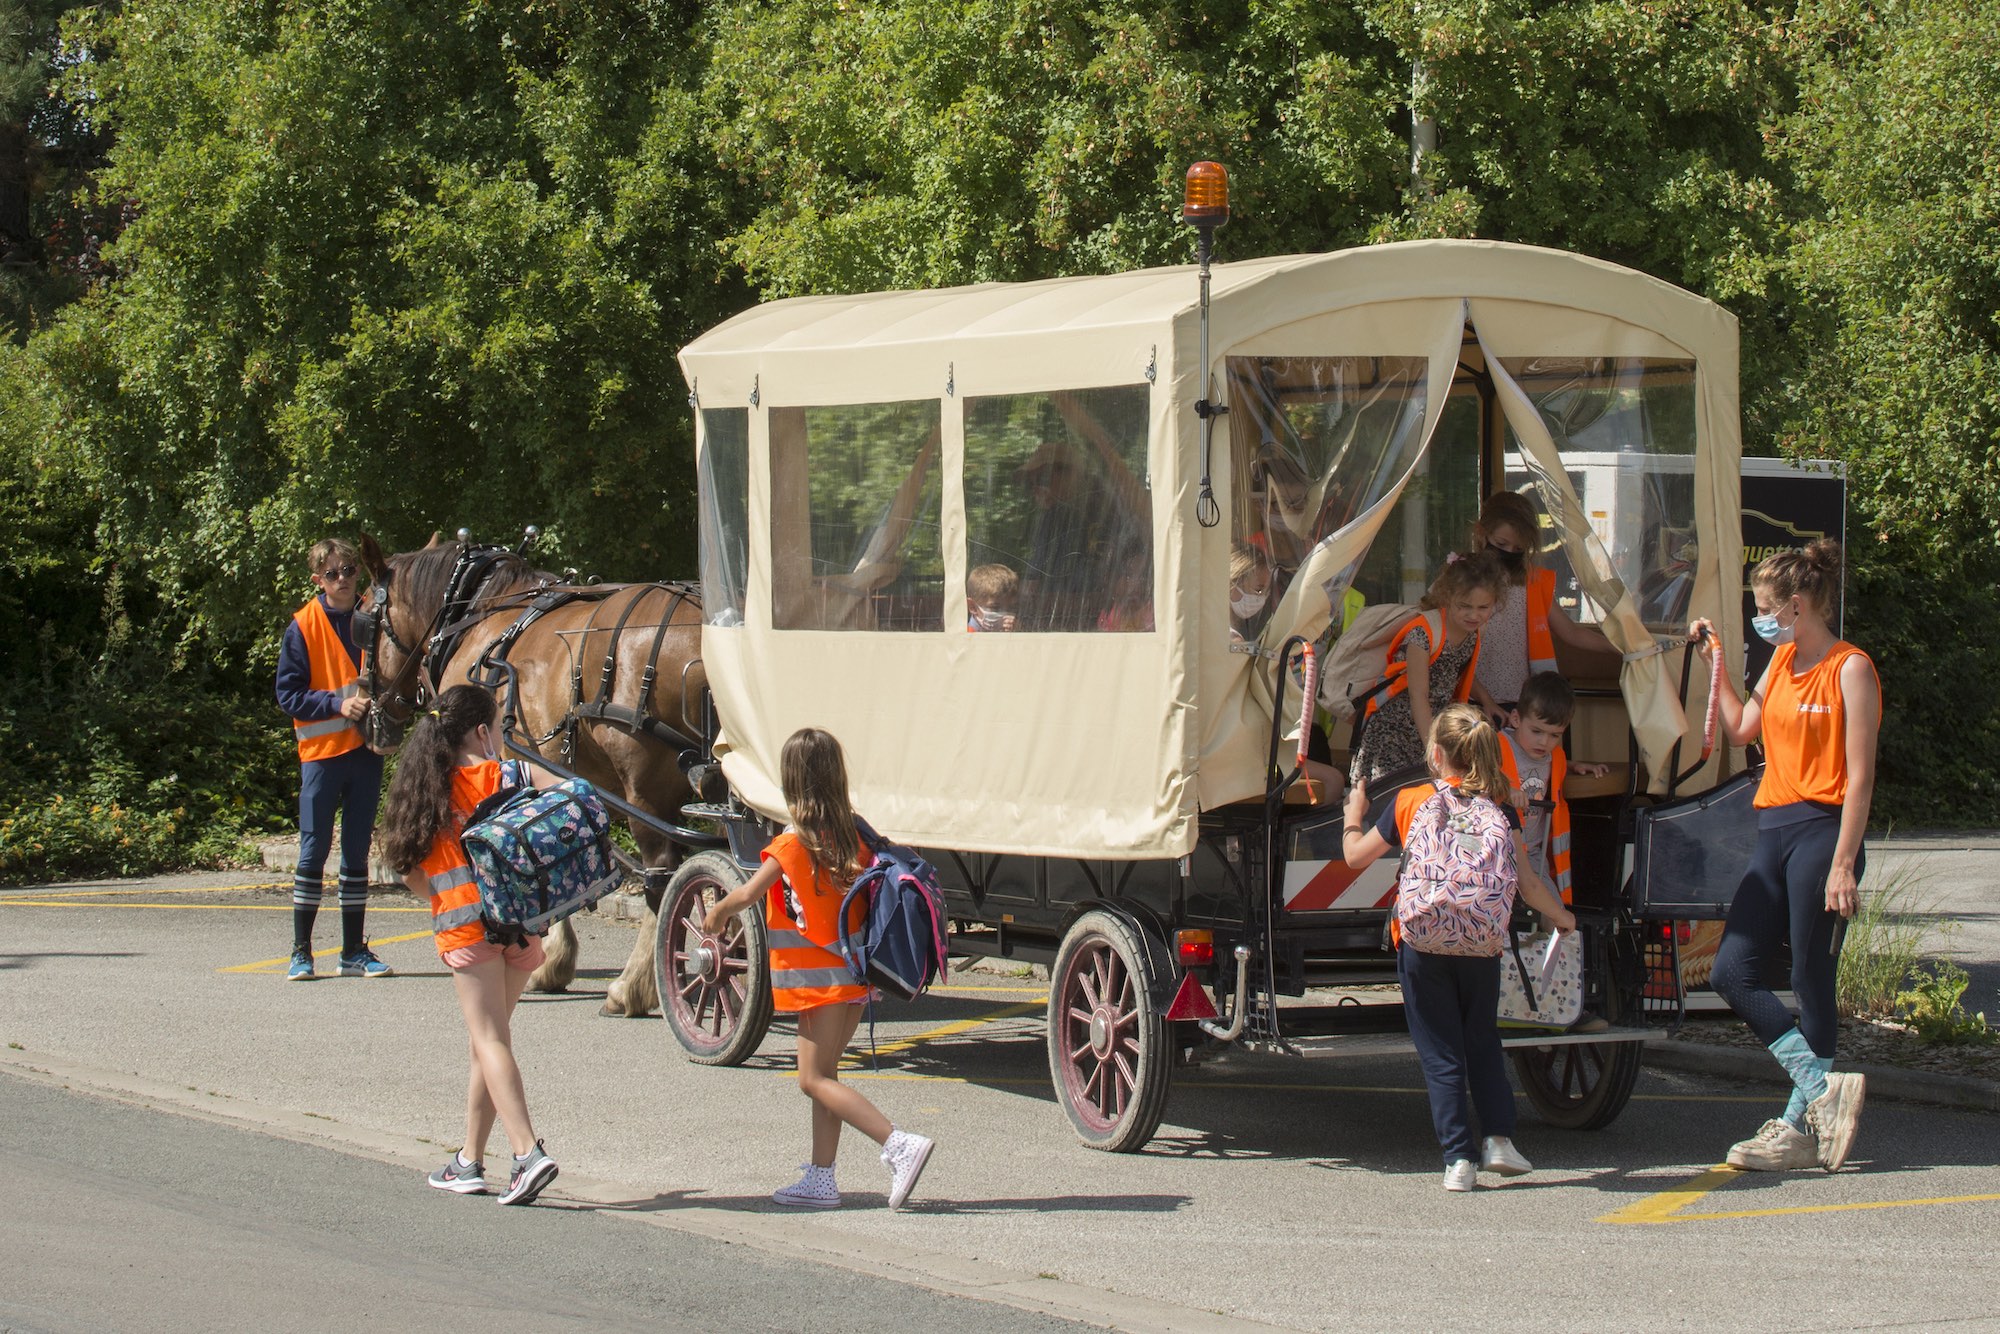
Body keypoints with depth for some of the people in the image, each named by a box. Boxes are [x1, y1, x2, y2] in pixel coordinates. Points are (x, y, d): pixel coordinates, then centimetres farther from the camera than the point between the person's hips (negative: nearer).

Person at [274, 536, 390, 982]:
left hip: (365, 749, 3)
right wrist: (338, 703, -17)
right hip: (321, 752, -3)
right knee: (314, 850, -2)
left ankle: (355, 951, 13)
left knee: (357, 852, 8)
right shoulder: (304, 627, -3)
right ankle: (301, 952, 3)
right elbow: (289, 694, -5)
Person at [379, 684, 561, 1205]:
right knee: (489, 1040, 13)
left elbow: (412, 874, 8)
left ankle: (528, 1152, -25)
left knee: (489, 1040, -8)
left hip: (462, 924, -1)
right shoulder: (502, 776, 3)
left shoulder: (423, 790, 8)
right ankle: (471, 1160, 19)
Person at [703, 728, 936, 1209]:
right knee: (824, 1075, 15)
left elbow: (749, 894, -12)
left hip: (818, 976, -7)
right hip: (856, 972, 7)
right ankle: (820, 1179, 16)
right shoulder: (854, 837, 5)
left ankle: (899, 1145, -20)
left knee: (815, 1079, -5)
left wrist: (717, 913, 7)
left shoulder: (791, 845, -13)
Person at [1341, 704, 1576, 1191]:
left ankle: (1458, 1158, -2)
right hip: (1481, 945, 1)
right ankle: (1498, 1139, 11)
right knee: (1482, 1042, 20)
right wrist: (1561, 917, 20)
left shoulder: (1408, 802, 2)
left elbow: (1356, 855, 12)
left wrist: (1353, 815, 32)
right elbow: (1527, 882, 3)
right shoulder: (1498, 808, 4)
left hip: (1421, 944, -1)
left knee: (1441, 1053, 4)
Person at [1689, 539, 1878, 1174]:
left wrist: (1843, 865, -18)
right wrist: (1715, 662, 17)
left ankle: (1801, 1128, 3)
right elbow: (1741, 729, 22)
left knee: (1811, 984, -3)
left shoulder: (1850, 669, -9)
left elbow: (1860, 775, -13)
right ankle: (1824, 1089, -1)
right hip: (1773, 831, 8)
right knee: (1733, 971, -1)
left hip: (1822, 831, -8)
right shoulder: (1783, 661, 15)